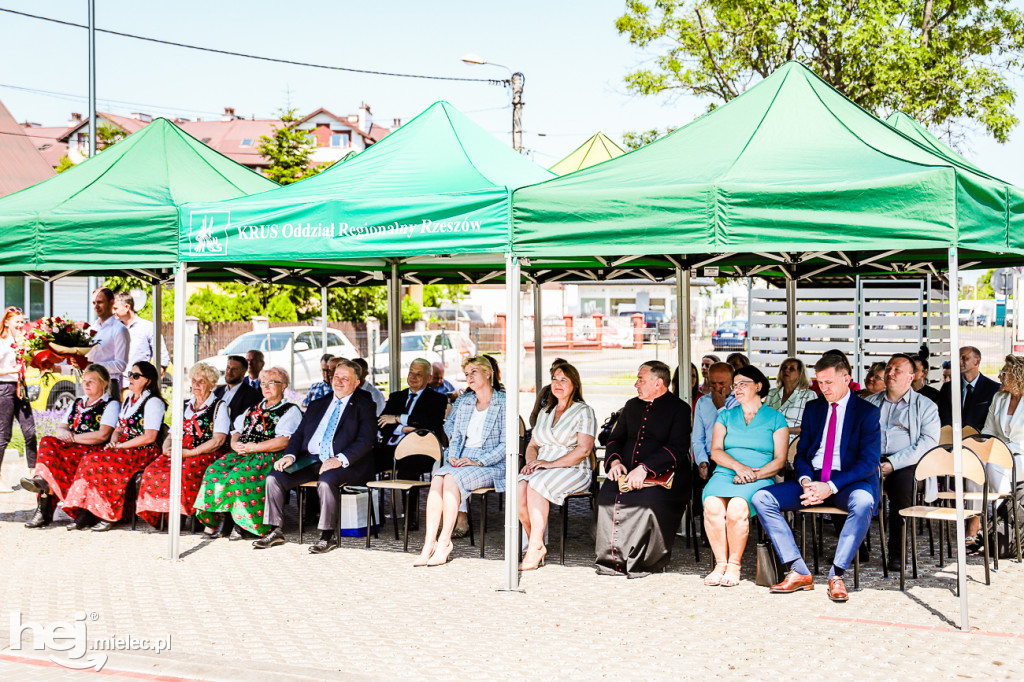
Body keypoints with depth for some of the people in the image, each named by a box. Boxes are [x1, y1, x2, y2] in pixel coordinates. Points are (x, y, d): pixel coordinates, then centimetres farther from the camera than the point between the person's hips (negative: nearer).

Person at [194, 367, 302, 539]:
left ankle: (241, 523, -23)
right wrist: (235, 444, -1)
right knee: (215, 471, -22)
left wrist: (253, 447, -13)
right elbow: (236, 431, 23)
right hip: (241, 454, 6)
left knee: (240, 475, -34)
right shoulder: (253, 409, 27)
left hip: (269, 457, -6)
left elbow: (284, 441, -9)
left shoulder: (291, 410, 5)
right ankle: (222, 520, -21)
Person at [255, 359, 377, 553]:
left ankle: (328, 536, -23)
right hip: (310, 460, 6)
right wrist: (290, 455, -3)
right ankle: (275, 531, -3)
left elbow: (366, 440, -9)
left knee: (326, 481, -36)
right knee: (274, 477, -12)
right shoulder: (318, 404, 22)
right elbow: (299, 433, 18)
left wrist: (340, 459, -24)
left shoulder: (364, 405, 3)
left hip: (346, 464, -6)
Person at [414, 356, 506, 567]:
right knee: (437, 478, -28)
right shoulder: (462, 401, 18)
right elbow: (453, 432, 19)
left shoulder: (503, 403, -1)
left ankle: (444, 542, -28)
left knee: (451, 479, -32)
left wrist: (478, 461, -16)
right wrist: (453, 455, -2)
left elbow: (506, 444, -6)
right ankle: (429, 543, -32)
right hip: (460, 460, 5)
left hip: (491, 464, -5)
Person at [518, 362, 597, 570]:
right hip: (541, 468, 5)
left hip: (572, 469, -5)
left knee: (536, 486, -34)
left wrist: (551, 463, -17)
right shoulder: (544, 413, 22)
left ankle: (535, 549, -27)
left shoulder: (584, 411, 0)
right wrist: (531, 461, -1)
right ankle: (537, 545, -18)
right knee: (519, 487, -28)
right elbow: (533, 445, 23)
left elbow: (584, 449, -11)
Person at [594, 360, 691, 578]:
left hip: (662, 476, -5)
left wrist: (644, 469, -21)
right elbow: (616, 438, 22)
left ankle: (641, 562, -21)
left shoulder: (679, 409, 2)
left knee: (649, 498, -35)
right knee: (608, 494, -26)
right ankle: (613, 560, -19)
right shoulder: (632, 406, 23)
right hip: (627, 472, 5)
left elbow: (676, 450, -9)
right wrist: (615, 461, -2)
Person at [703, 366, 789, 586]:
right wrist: (738, 466, -11)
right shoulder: (726, 416, 21)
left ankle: (734, 564, -18)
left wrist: (755, 475, -13)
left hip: (760, 479, -2)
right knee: (712, 506, -32)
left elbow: (779, 460, 4)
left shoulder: (775, 418, 12)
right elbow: (715, 452, 8)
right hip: (725, 474, 3)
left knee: (737, 507, -35)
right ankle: (720, 563, -19)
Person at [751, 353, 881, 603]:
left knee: (863, 502, -40)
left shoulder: (868, 412, -1)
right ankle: (799, 572, -20)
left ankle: (836, 575, -29)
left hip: (849, 481, -5)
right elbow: (801, 453, 14)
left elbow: (869, 462, -10)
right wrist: (806, 481, -10)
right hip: (812, 479, 5)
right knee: (761, 498, -16)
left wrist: (831, 487, -22)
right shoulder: (813, 408, 15)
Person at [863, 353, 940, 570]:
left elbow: (929, 441, -1)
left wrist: (893, 463, -14)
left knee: (903, 485, -37)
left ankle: (897, 553, -23)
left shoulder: (925, 406, 13)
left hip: (906, 465, -3)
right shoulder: (870, 403, 25)